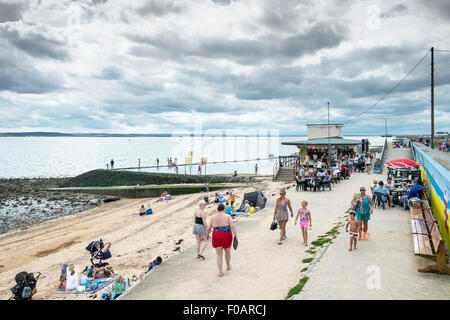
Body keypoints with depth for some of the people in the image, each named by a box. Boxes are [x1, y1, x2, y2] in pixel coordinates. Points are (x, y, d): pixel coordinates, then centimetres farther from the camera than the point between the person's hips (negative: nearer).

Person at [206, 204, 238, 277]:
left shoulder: (213, 217, 2)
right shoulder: (227, 216, -3)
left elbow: (209, 228, 1)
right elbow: (232, 226, -14)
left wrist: (207, 235, 18)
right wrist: (236, 236, -16)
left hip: (216, 236, 1)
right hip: (226, 236, 0)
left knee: (219, 255, 7)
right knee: (227, 251, 23)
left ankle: (220, 272, 1)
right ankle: (228, 266, 42)